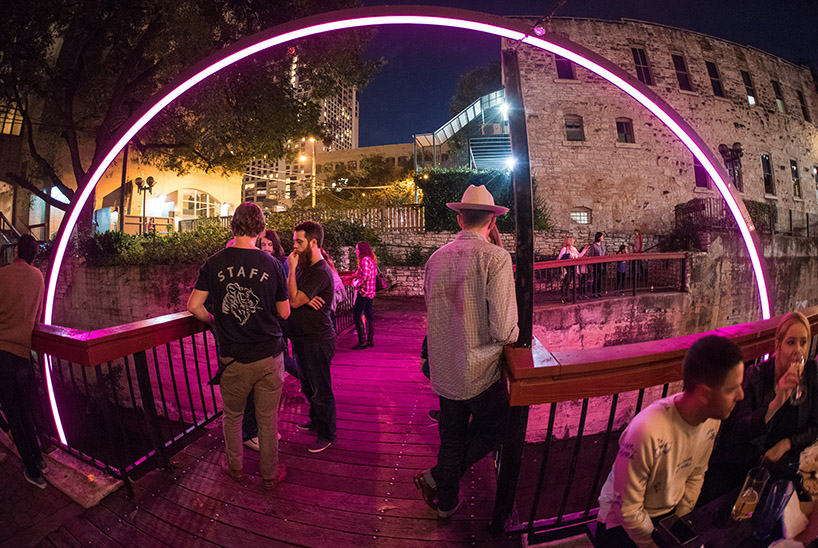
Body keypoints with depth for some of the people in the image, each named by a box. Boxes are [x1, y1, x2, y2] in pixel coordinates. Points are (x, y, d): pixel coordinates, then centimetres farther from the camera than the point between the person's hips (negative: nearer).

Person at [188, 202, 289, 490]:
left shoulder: (214, 264, -5)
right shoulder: (272, 264, -9)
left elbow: (194, 306, -4)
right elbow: (284, 313, -1)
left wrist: (212, 320, 14)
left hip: (232, 358, 1)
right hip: (269, 356, -1)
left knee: (232, 415, 22)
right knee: (267, 419, 13)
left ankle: (235, 468, 41)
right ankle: (270, 474, 29)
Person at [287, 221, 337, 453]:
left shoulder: (320, 273, -21)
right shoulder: (303, 266, 9)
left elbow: (294, 301, -25)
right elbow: (287, 292, 12)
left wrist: (291, 269, -20)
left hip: (317, 341, -10)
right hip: (302, 338, 10)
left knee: (320, 390, 4)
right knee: (307, 386, 23)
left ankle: (327, 434, 20)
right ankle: (316, 420, 43)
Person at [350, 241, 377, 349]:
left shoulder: (365, 260, -13)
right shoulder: (371, 260, 16)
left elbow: (365, 277, -22)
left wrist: (355, 283, -9)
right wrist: (356, 275, 13)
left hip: (364, 291, -10)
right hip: (370, 292, 10)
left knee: (356, 315, -8)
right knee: (368, 316, 12)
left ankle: (362, 341, -10)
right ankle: (370, 340, 17)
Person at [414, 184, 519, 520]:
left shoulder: (436, 258, 1)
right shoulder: (496, 257, -17)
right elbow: (503, 330, -21)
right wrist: (514, 334, 2)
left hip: (443, 371, 6)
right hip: (480, 372, -5)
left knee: (452, 437, 22)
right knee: (493, 430, 20)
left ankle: (446, 503, 39)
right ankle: (435, 478, 16)